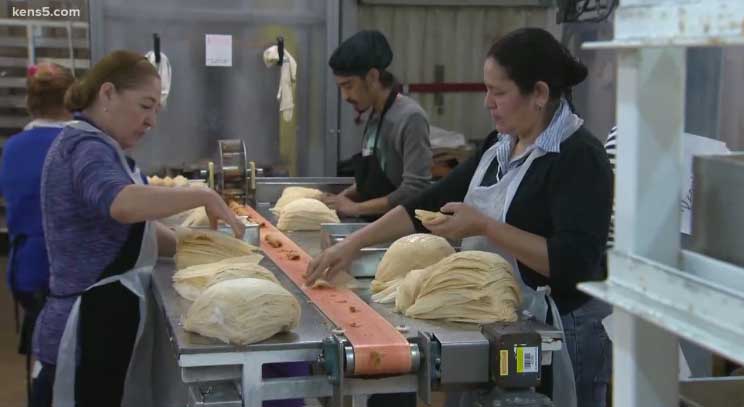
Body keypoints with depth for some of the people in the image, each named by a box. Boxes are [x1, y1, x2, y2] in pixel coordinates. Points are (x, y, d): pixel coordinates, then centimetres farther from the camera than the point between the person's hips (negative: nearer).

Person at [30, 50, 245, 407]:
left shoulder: (98, 147, 17)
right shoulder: (85, 146, -16)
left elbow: (136, 229, 17)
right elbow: (122, 204, -37)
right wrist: (205, 196, -27)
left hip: (105, 318, 10)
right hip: (89, 326, -10)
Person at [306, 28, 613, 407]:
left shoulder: (579, 158, -16)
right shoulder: (500, 146, 8)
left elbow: (574, 262, -25)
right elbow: (432, 201, 10)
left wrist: (484, 227, -23)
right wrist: (354, 243, 3)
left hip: (560, 333, -7)